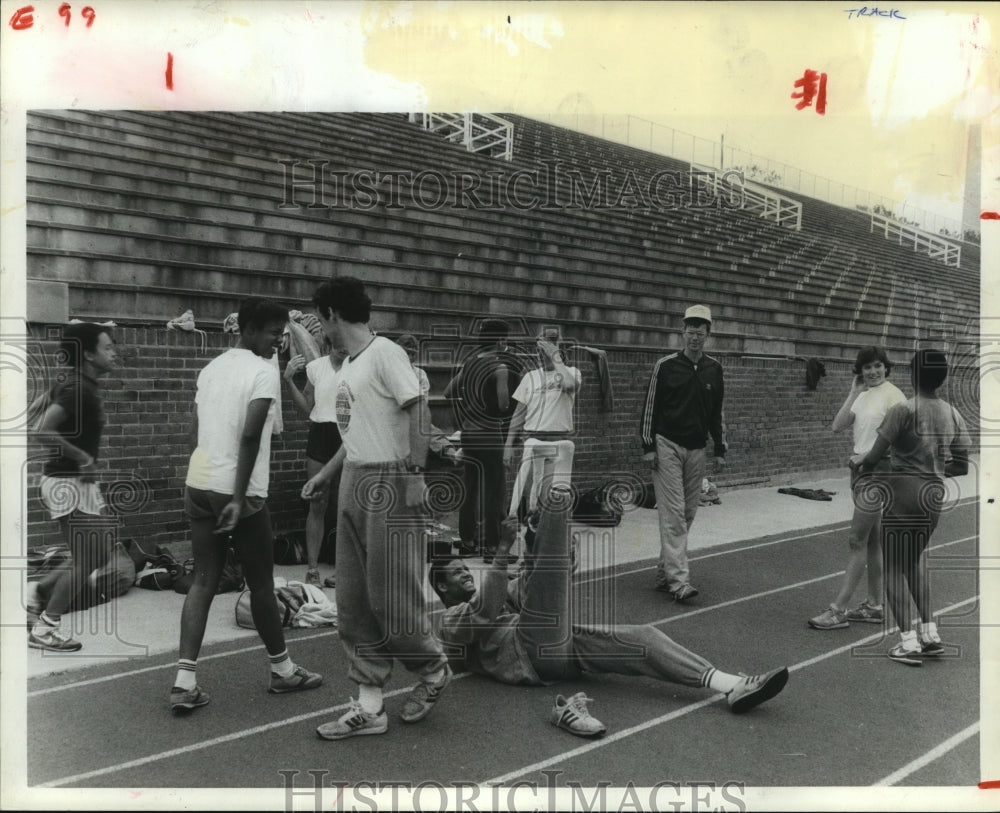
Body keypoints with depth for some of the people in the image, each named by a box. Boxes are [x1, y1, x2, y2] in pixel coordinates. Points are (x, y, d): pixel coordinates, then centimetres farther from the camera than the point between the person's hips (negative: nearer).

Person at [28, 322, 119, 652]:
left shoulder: (81, 386, 10)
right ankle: (44, 629, 10)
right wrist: (81, 457, -20)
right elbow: (41, 431, -28)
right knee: (85, 561, -1)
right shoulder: (78, 389, -19)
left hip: (77, 482, 10)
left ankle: (38, 597, 23)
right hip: (68, 483, -10)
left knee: (98, 556, 15)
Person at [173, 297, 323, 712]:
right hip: (236, 492, -7)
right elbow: (250, 435, -20)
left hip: (198, 484, 7)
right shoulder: (264, 371, -11)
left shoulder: (211, 367, 14)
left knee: (203, 581, 9)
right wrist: (239, 498, -20)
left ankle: (185, 681, 3)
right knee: (261, 584, 7)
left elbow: (195, 429, 17)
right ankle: (283, 670, 23)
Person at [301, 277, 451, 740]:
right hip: (353, 486, 9)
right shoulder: (347, 365, 17)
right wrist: (324, 475, 22)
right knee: (354, 603, 8)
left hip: (389, 484, -9)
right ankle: (369, 707, 16)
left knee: (391, 596, -3)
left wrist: (414, 472, -20)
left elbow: (417, 409, -15)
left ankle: (434, 671, 24)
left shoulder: (385, 353, -9)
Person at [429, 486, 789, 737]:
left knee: (644, 636, -10)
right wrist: (503, 548, -22)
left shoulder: (488, 610, 37)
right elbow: (486, 611, -14)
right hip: (537, 650, -7)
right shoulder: (451, 621, 7)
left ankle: (732, 687, -20)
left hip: (562, 645, 7)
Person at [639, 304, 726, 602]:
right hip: (667, 446, -5)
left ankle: (664, 573, 18)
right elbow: (650, 407, -3)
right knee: (673, 513, -10)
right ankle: (678, 580, -13)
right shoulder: (666, 365, -4)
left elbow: (717, 412, 15)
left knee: (688, 513, 7)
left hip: (696, 449, 5)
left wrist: (720, 449, 12)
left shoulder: (714, 369, 8)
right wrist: (648, 446, -8)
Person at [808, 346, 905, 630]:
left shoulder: (893, 395, -11)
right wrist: (853, 393, -2)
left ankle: (838, 610, -2)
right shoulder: (863, 396, 11)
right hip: (860, 468, 8)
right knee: (871, 541, 13)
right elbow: (838, 426, 2)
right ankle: (874, 606, 22)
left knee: (857, 540, -6)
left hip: (879, 472, -8)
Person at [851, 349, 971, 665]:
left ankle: (909, 643, 2)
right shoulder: (953, 415, 5)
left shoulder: (903, 411, -14)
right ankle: (929, 634, 20)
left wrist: (857, 461, 7)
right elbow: (962, 466, 10)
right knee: (915, 561, 23)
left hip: (902, 494, -6)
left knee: (894, 567, 4)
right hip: (934, 496, 6)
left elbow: (874, 458, -14)